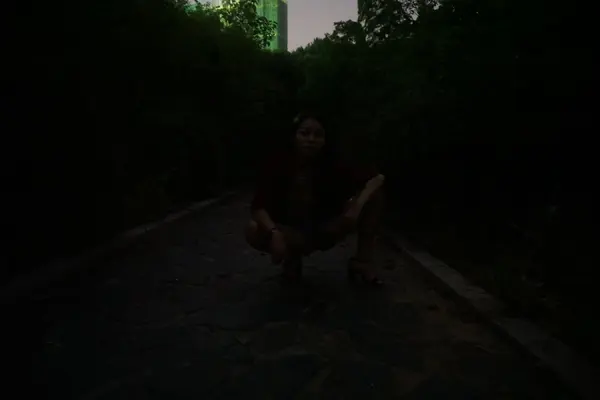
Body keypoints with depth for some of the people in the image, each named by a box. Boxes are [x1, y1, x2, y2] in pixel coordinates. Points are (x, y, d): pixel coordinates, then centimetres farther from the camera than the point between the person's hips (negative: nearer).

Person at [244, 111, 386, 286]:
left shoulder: (332, 166, -15)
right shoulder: (277, 164, -18)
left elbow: (378, 178, -15)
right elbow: (258, 207, -24)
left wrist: (358, 205, -32)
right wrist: (274, 233, -43)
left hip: (324, 231, 1)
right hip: (291, 233, -1)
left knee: (373, 192, -16)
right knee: (253, 231, -34)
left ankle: (362, 262, -8)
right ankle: (292, 258, -3)